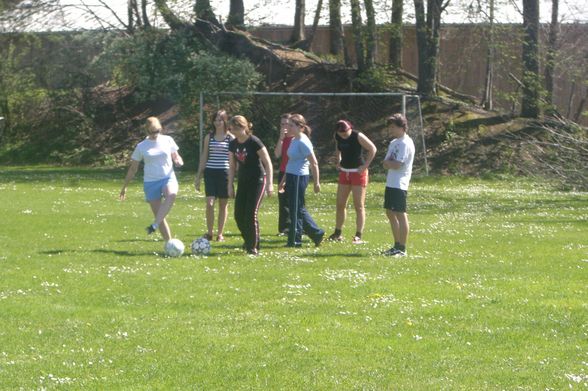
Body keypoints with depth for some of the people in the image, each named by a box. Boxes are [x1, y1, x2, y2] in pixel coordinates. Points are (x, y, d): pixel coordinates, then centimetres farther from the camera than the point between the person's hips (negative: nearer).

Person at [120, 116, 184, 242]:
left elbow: (176, 156, 15)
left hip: (168, 178, -1)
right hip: (150, 182, 1)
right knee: (159, 215, -3)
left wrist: (179, 161, -10)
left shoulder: (168, 140, 5)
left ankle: (155, 225, -42)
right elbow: (133, 169, 10)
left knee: (171, 194, -36)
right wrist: (124, 187, 11)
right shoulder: (142, 146, 2)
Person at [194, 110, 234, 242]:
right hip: (210, 172, 1)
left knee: (223, 204, 3)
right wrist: (198, 176, 9)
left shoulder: (230, 138, 3)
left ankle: (220, 234, 11)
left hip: (224, 173, -1)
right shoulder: (209, 137, 9)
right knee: (209, 203, -11)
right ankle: (209, 232, 0)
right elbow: (204, 157, 12)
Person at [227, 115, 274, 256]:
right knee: (239, 215, 2)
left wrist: (269, 183, -16)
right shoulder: (233, 144, 3)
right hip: (243, 181, 6)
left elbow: (268, 163, -13)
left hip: (257, 181, -6)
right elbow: (232, 166, 13)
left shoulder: (254, 142, -15)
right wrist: (230, 185, 9)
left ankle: (253, 246, -2)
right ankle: (249, 241, 22)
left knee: (251, 214, -12)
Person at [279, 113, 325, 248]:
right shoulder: (294, 140, 13)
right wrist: (284, 179, 24)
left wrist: (316, 183, -15)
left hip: (299, 178, -9)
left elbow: (314, 163, -16)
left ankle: (295, 240, 4)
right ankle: (316, 233, 23)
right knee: (299, 209, 14)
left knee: (297, 209, -2)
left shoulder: (303, 142, -15)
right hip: (291, 177, 9)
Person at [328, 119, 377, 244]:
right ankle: (337, 234, 19)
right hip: (344, 172, 6)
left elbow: (372, 149, -12)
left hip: (358, 172, -6)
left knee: (359, 206, -5)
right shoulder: (337, 136, -1)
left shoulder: (358, 136, -17)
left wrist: (365, 166, -16)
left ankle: (358, 236, -5)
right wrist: (338, 162, 12)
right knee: (340, 204, 8)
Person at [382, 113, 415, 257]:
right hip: (390, 183, 10)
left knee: (400, 214, -9)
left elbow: (397, 164, -20)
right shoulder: (394, 142, 17)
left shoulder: (406, 144, -13)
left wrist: (388, 163, -1)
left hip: (399, 185, -10)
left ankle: (402, 249, -8)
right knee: (390, 213, 14)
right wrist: (390, 163, -10)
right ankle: (397, 246, 22)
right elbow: (386, 164, 12)